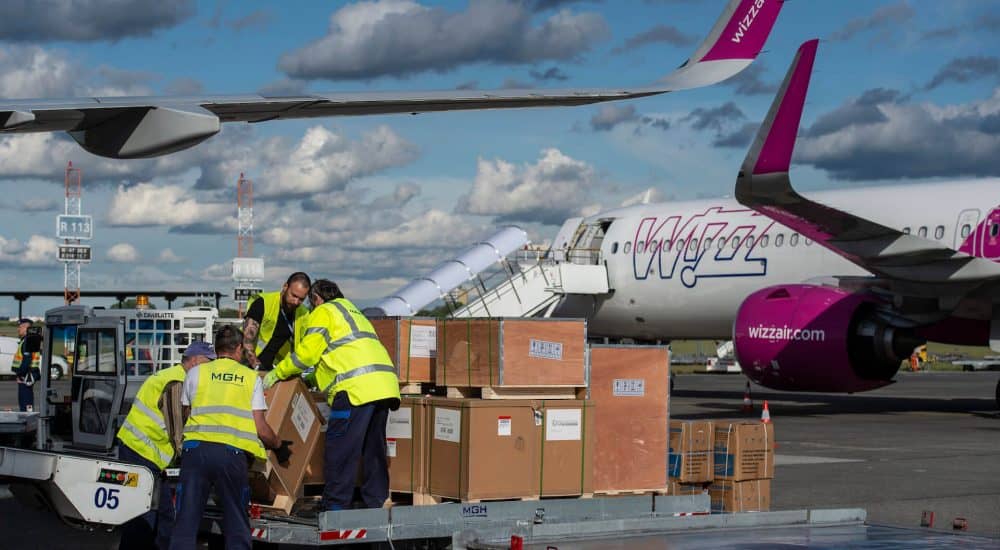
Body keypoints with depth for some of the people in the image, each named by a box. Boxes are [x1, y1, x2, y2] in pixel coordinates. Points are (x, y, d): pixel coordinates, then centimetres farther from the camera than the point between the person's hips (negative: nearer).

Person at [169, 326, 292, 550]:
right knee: (237, 526, 7)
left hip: (195, 448, 1)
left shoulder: (195, 373, 15)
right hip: (232, 452, -1)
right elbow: (261, 429, 8)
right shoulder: (251, 378, 12)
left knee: (185, 523, 2)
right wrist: (279, 446, 27)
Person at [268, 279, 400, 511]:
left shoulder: (323, 312, 8)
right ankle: (376, 503, 15)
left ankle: (335, 505, -5)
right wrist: (315, 379, 38)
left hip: (357, 387, -8)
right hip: (384, 382, 8)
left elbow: (307, 352, 0)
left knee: (339, 448, -5)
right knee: (374, 448, 14)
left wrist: (277, 373, 11)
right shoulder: (353, 312, 33)